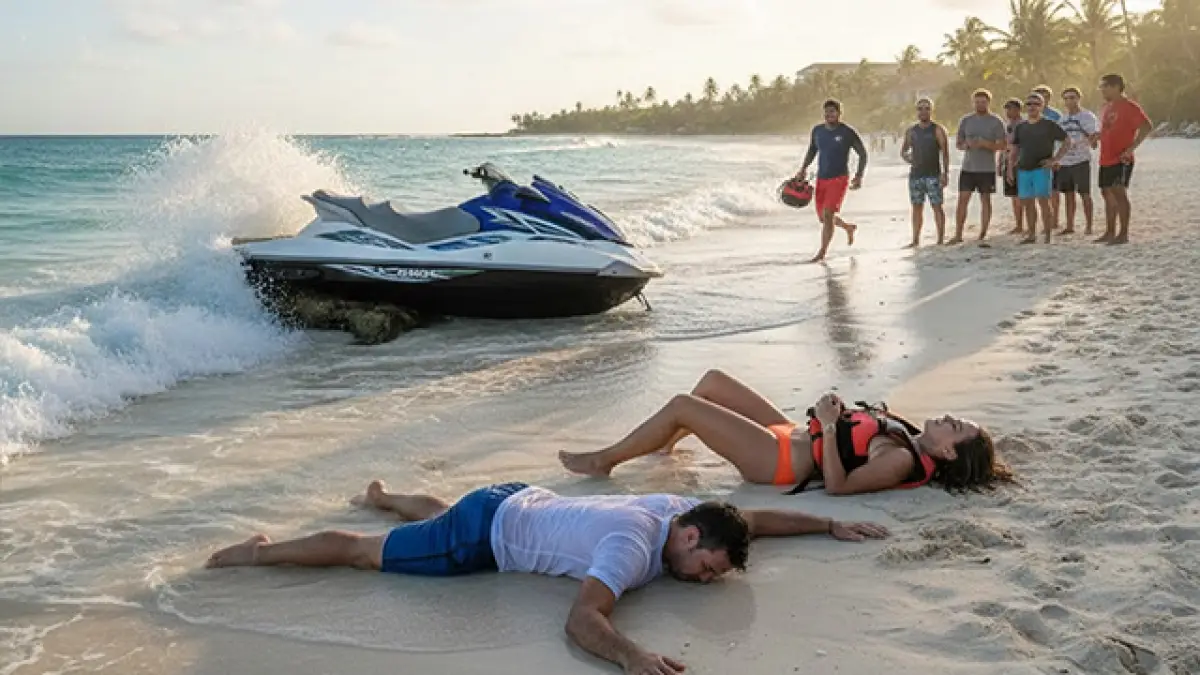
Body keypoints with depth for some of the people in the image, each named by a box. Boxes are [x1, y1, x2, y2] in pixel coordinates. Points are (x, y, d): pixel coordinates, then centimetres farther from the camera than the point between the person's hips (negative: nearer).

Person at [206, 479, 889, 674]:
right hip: (488, 534, -9)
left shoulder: (684, 510, -9)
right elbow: (582, 620, -47)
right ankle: (258, 552, 19)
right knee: (361, 551, 5)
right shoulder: (632, 548, -35)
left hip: (521, 502, 9)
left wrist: (831, 524, 4)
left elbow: (753, 518, 6)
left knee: (439, 515, 39)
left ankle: (383, 495, 65)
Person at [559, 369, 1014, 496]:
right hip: (789, 434, 10)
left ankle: (603, 460, 6)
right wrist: (839, 415, 1)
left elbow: (837, 484, -28)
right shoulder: (910, 439, 3)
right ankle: (665, 443, 38)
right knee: (713, 381, 17)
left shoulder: (903, 461, -23)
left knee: (681, 406, -12)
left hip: (779, 460, -10)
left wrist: (829, 426, -32)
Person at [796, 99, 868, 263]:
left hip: (840, 178, -6)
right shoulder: (817, 131, 4)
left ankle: (822, 252, -11)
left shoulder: (848, 132, -8)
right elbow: (812, 150, 20)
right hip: (821, 179, 6)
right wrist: (804, 168, 4)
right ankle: (849, 227, 43)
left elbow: (863, 154, -2)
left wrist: (859, 176, -11)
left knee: (828, 214, -18)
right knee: (823, 217, 13)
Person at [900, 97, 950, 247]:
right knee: (917, 207, 7)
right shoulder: (911, 131, 11)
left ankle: (941, 239, -3)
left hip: (933, 175, -4)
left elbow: (945, 153, -5)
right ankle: (916, 240, 11)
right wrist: (906, 156, 0)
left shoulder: (938, 130, -1)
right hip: (915, 175, 4)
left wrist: (945, 173, -13)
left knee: (936, 206, -6)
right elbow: (904, 150, 23)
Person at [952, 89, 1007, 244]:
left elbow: (1002, 145, -4)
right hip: (967, 167, 2)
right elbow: (959, 144, 11)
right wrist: (966, 145, -12)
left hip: (987, 169, -2)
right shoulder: (965, 120, 8)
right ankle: (958, 235, 0)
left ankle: (983, 235, 9)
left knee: (985, 200, 4)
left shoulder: (996, 122, 0)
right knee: (962, 199, -3)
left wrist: (985, 144, -20)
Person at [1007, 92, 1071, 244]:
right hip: (1023, 170, 5)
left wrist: (1055, 159, -7)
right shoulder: (1020, 128, 12)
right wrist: (1010, 168, 7)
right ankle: (1032, 235, 16)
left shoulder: (1049, 125, 0)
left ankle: (1048, 236, -8)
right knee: (1027, 203, 7)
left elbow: (1067, 142, 2)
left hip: (1042, 169, -5)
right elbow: (1014, 149, 17)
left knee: (1043, 201, -11)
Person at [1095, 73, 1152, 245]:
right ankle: (1110, 232, 20)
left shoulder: (1129, 106, -10)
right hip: (1106, 159, 9)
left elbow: (1147, 127, -18)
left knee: (1119, 192, -13)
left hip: (1121, 159, -9)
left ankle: (1124, 234, -10)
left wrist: (1131, 147, -21)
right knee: (1108, 194, 12)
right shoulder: (1107, 108, 16)